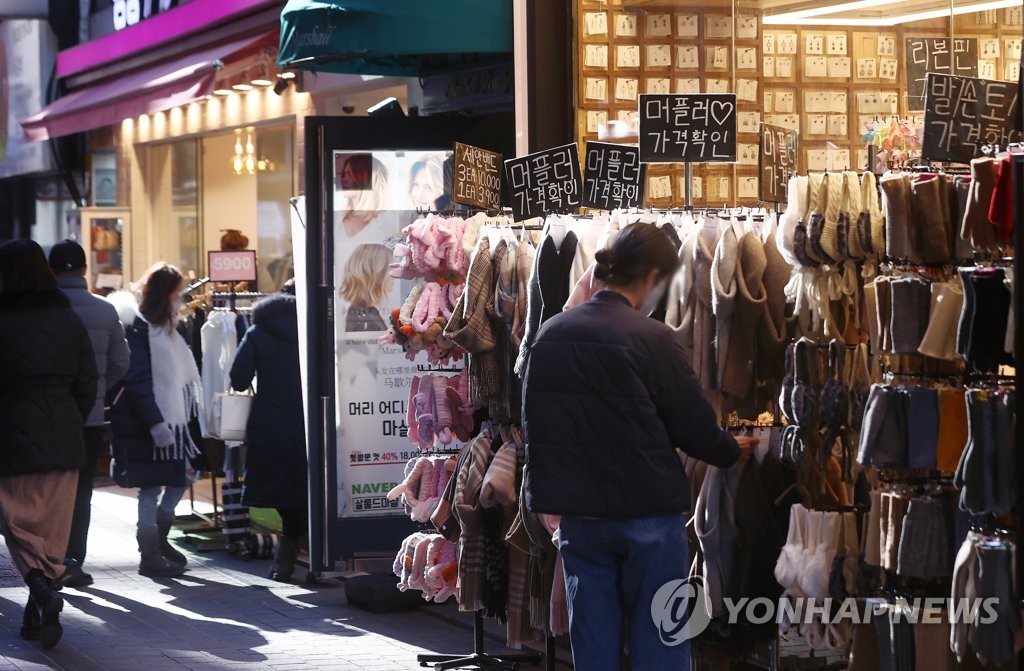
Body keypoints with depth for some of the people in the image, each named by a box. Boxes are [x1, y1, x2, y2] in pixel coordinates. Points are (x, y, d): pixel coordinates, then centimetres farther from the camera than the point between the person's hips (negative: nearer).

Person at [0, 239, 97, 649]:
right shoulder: (69, 321, 3)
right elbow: (87, 385, 7)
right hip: (63, 441, 4)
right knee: (53, 529, 12)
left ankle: (42, 589, -18)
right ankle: (39, 616, 18)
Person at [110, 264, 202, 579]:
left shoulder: (168, 329, 16)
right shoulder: (139, 328, -11)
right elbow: (137, 381, -18)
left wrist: (191, 418, 13)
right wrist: (155, 423, -23)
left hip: (172, 419, 9)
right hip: (148, 424, -9)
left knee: (179, 480, 11)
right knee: (152, 485, -4)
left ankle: (158, 538, 26)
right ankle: (149, 555, 3)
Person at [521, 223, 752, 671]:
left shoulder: (550, 335, 4)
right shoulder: (650, 339, -13)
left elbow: (535, 423, 11)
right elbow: (695, 426, -8)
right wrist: (732, 451, 11)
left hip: (579, 515, 5)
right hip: (648, 514, -5)